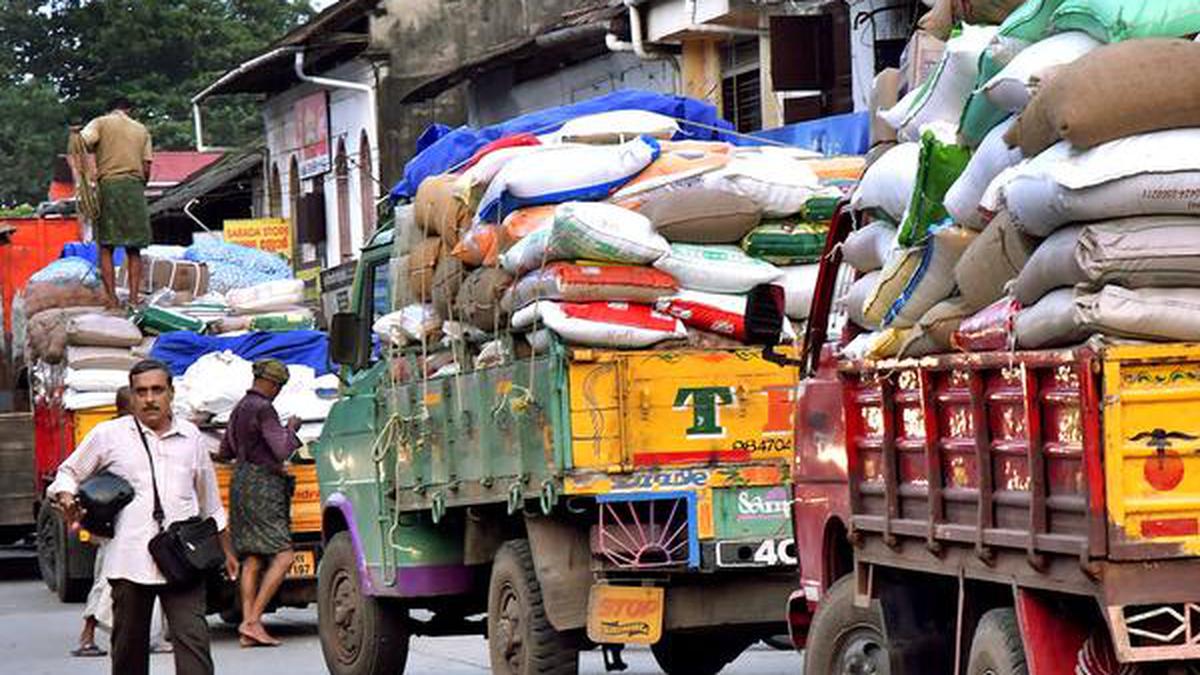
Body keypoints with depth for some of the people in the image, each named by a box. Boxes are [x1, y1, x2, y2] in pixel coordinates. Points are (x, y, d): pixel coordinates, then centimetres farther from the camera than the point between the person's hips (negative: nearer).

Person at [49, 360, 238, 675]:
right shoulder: (109, 435, 6)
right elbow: (69, 473, 16)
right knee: (129, 646, 8)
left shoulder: (190, 436, 14)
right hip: (129, 562, -1)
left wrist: (225, 549, 27)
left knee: (192, 640, -11)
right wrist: (66, 498, -6)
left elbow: (210, 502, 24)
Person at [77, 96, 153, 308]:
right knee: (134, 249, 6)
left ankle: (112, 300, -8)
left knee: (106, 247, -1)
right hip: (135, 186, 3)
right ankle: (134, 298, 0)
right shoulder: (141, 130, 17)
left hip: (108, 184, -2)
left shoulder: (101, 123, 7)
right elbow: (147, 168, 10)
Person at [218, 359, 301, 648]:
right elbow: (283, 451, -18)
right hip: (262, 486, -10)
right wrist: (291, 429, 0)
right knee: (283, 556, -10)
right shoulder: (263, 410, -13)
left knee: (252, 559, 6)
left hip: (242, 481, 10)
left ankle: (247, 628, 1)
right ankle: (253, 621, -15)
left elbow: (225, 452, 25)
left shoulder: (239, 409, 15)